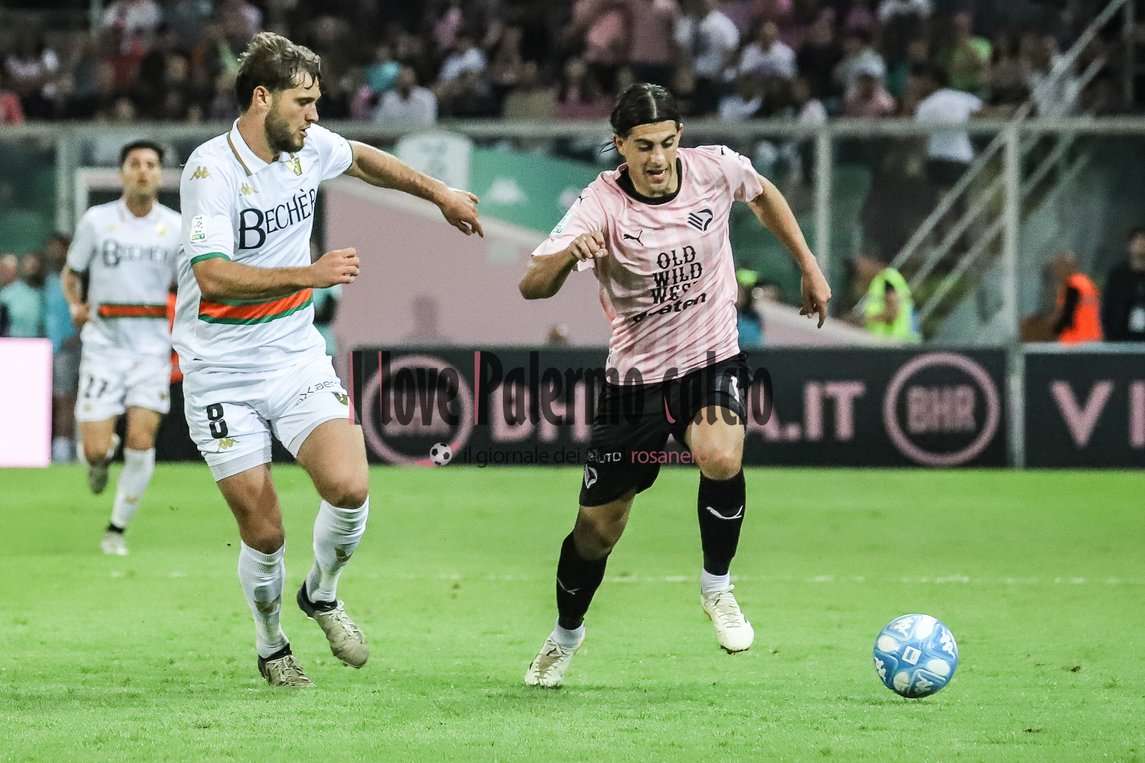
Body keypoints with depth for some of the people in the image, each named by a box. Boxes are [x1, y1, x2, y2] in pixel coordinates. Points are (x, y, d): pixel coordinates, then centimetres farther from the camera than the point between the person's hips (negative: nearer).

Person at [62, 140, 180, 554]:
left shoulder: (176, 226, 3)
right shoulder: (96, 220, 0)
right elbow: (70, 273, 10)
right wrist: (75, 306, -9)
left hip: (152, 345, 1)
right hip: (103, 344, -1)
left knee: (141, 441, -10)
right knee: (95, 450, -8)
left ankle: (118, 528, 7)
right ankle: (99, 459, 31)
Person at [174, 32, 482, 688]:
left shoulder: (308, 146, 2)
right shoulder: (211, 170, -18)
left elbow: (362, 159, 27)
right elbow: (214, 275, -29)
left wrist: (439, 193, 34)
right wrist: (309, 275, -33)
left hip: (297, 357, 5)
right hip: (224, 372, -5)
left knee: (349, 487, -18)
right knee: (264, 533, -5)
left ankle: (323, 594, 13)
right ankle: (271, 645, 24)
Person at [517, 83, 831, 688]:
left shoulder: (715, 168, -12)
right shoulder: (601, 205, -21)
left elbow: (762, 194, 13)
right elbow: (531, 287, -31)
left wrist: (809, 268, 16)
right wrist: (569, 255, -51)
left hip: (711, 362, 1)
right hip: (635, 376, -1)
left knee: (721, 458, -32)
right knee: (597, 528, 6)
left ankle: (717, 587, -7)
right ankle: (566, 634, 35)